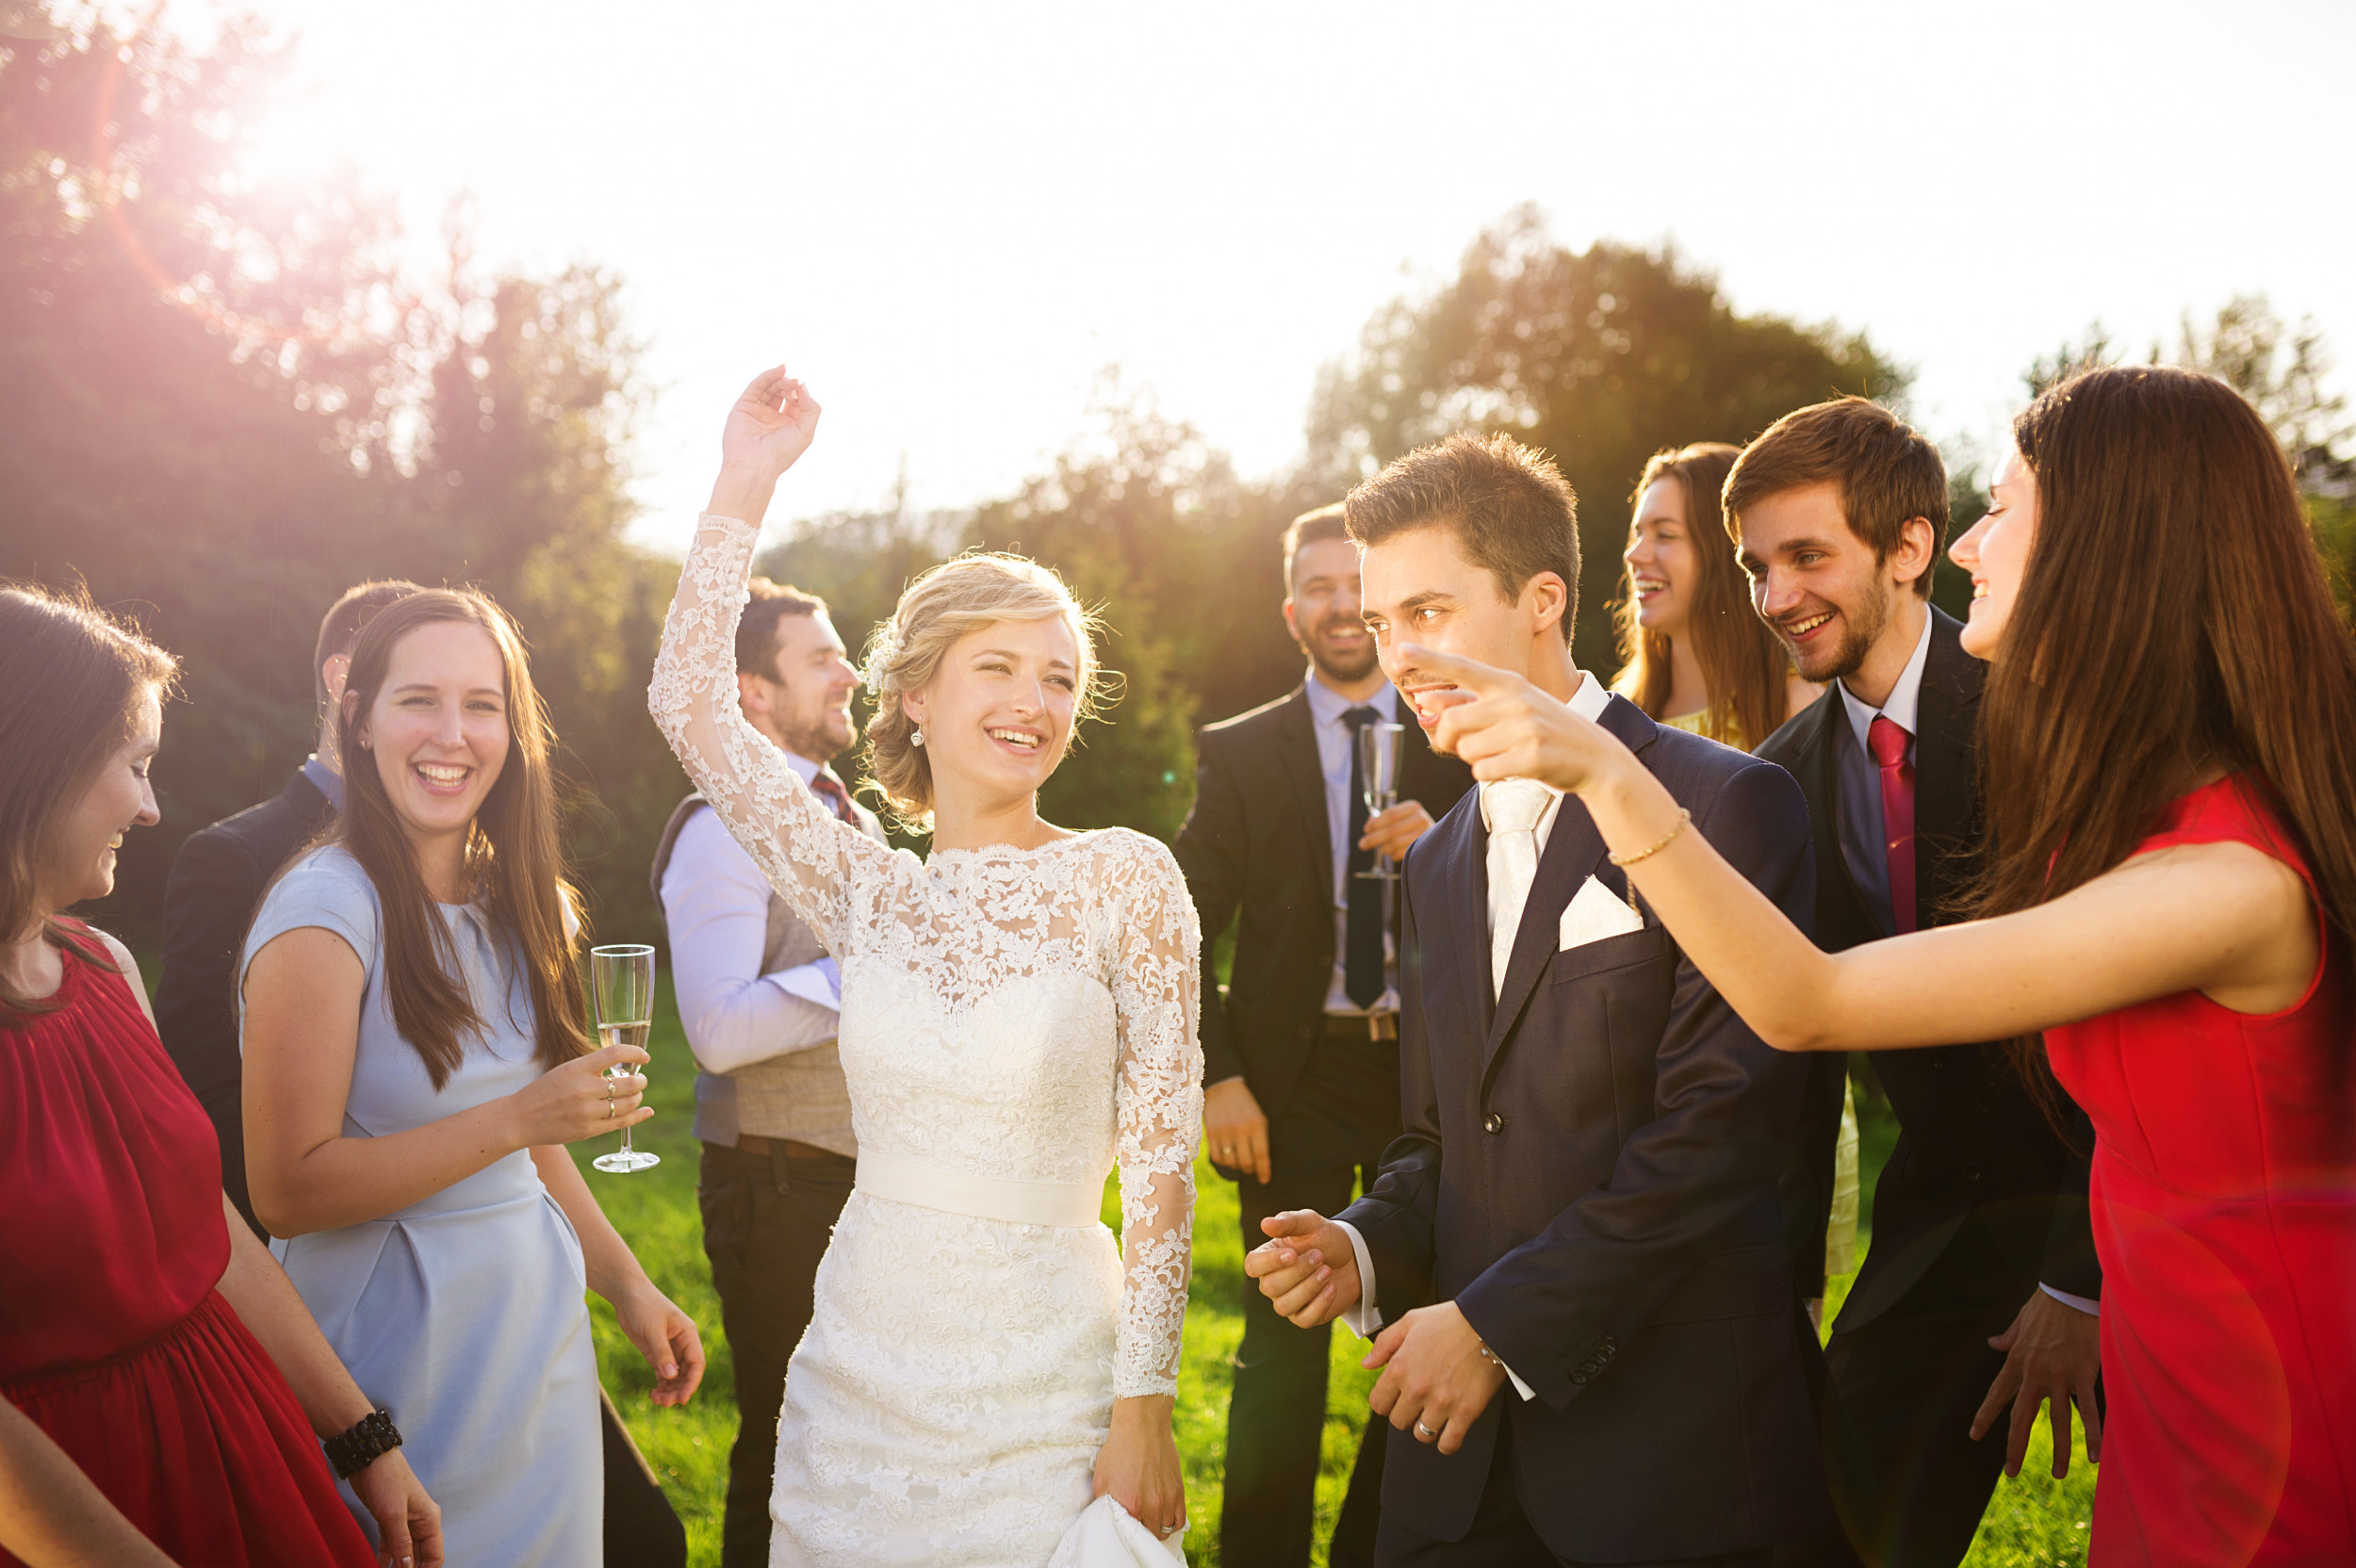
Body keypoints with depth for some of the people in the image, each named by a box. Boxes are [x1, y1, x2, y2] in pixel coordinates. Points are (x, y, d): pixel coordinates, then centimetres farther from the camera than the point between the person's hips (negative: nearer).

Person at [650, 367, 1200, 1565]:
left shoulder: (1124, 882, -8)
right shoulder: (865, 893, 2)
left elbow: (1161, 1162, -7)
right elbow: (691, 702, -1)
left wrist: (1143, 1412, -10)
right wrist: (742, 488, -4)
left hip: (1045, 1390, -3)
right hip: (861, 1367, 3)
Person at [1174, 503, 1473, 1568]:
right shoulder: (1241, 753, 5)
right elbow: (1186, 930, 2)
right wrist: (1219, 1076, -8)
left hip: (1429, 1072, 2)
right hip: (1297, 1079, -2)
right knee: (1283, 1351, -2)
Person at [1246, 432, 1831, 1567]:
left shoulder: (1725, 804, -10)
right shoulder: (1437, 864, 13)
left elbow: (1724, 1123, -17)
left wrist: (1499, 1324, -16)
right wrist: (1365, 1245, -4)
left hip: (1667, 1440, -6)